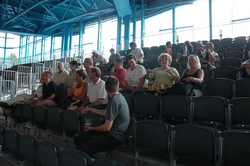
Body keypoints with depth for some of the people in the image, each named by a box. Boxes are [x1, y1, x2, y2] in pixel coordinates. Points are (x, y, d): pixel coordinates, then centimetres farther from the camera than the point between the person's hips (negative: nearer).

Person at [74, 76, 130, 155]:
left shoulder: (114, 101, -21)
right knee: (78, 139, 6)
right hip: (113, 131, 10)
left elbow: (107, 127, -20)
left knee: (81, 148, -19)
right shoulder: (118, 96, 10)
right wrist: (91, 109, 35)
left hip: (115, 136, -10)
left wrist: (92, 128, -3)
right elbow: (105, 112, 26)